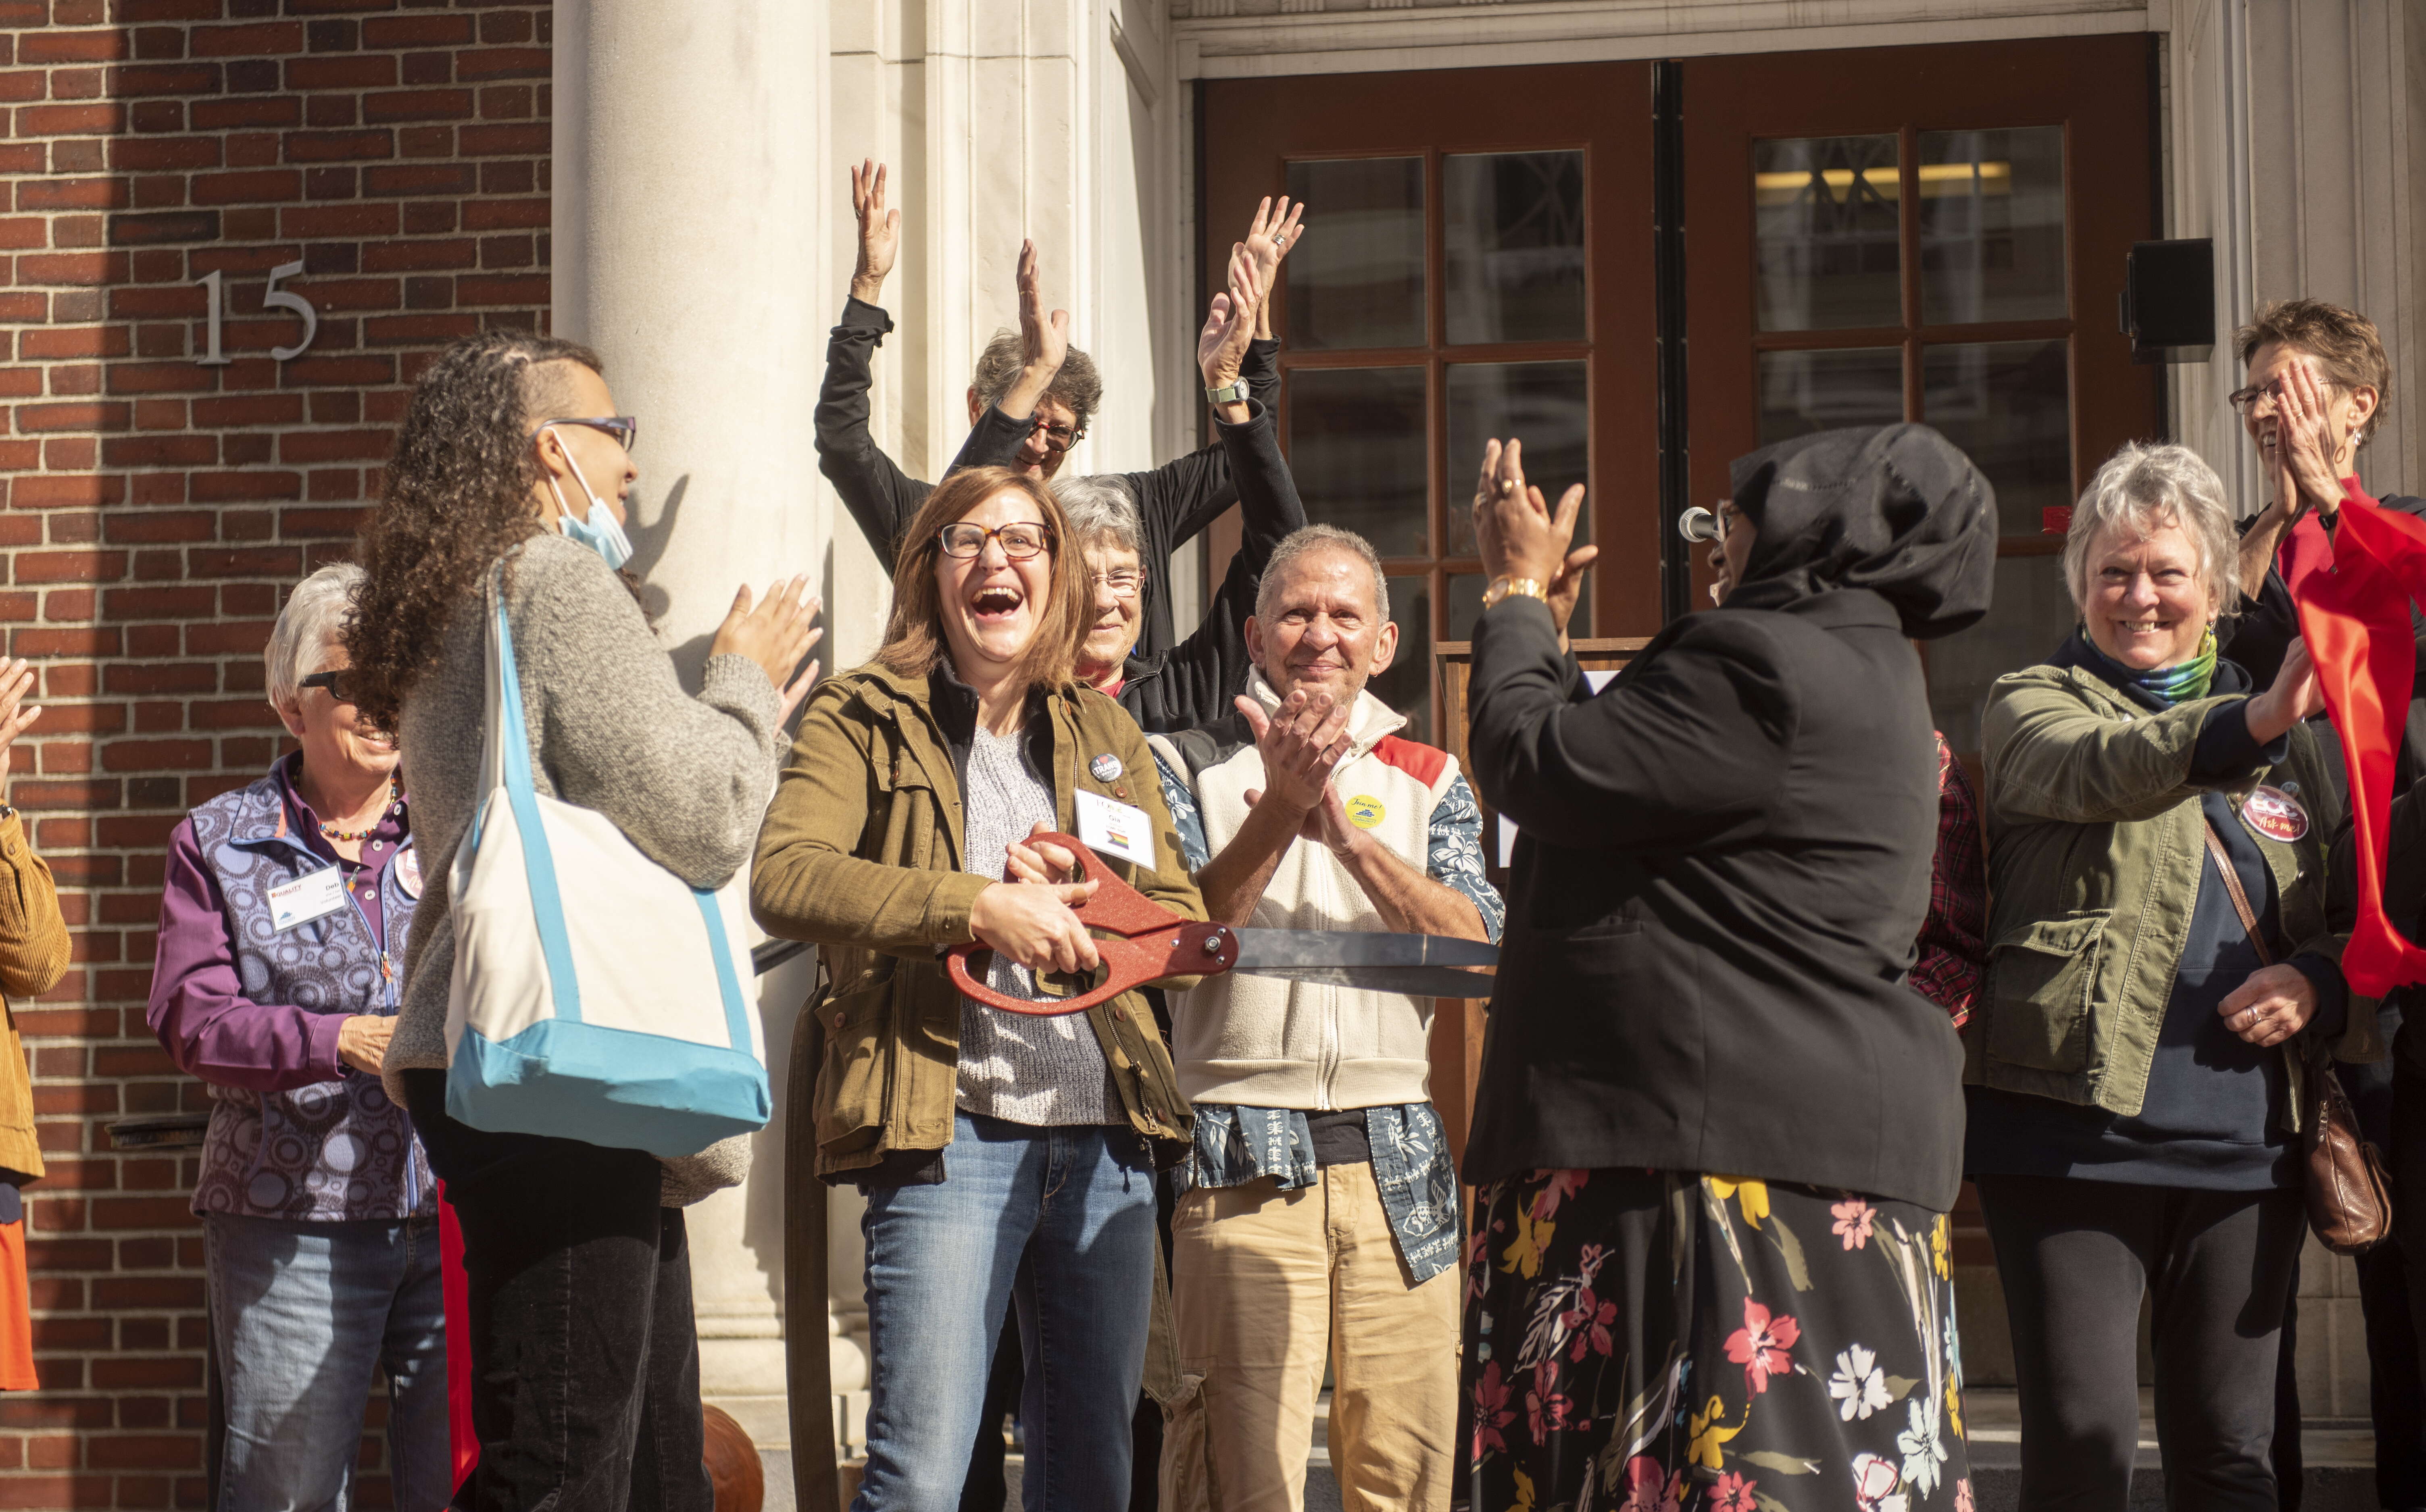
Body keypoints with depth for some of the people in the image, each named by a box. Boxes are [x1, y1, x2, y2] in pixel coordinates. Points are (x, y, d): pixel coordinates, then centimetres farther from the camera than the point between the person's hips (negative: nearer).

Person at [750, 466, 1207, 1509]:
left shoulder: (1107, 736, 18)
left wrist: (1075, 907, -7)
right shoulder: (864, 719, 3)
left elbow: (1185, 924, 13)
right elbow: (782, 878, -13)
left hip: (1107, 1136, 5)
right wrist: (975, 907, -21)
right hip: (948, 1126, -5)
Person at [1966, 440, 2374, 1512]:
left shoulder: (2285, 739, 17)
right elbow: (2100, 770, -20)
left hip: (2247, 1140, 4)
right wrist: (2254, 721, -39)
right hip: (2077, 1130, -4)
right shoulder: (2032, 706, 4)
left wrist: (2318, 983, -2)